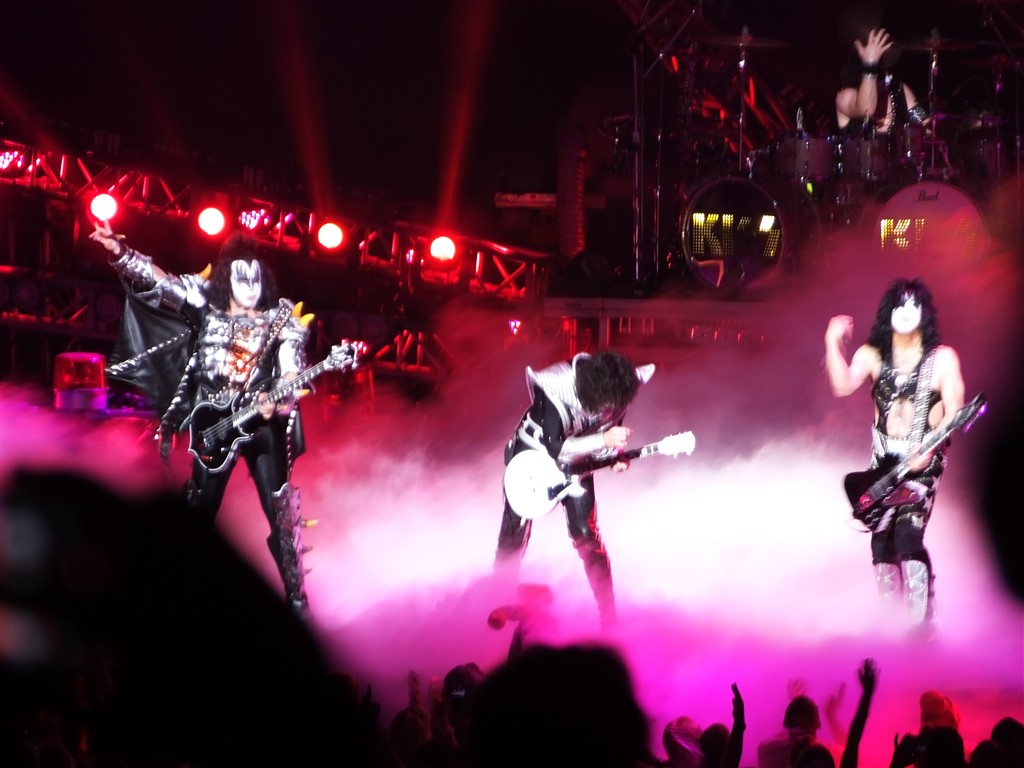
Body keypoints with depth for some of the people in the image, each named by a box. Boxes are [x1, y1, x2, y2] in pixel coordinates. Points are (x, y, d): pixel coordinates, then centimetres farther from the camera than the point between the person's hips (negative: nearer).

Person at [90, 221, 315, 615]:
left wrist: (276, 402, -27)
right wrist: (120, 252, -10)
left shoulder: (281, 320, 1)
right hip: (212, 423, 2)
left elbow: (291, 373, -7)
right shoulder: (207, 308, 6)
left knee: (281, 512, -8)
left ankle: (296, 598, -3)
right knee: (200, 512, 8)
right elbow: (159, 281, 3)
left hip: (262, 425, -2)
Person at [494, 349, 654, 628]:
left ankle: (609, 615, 5)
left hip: (575, 461, 3)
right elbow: (555, 448, -37)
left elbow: (611, 431, 0)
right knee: (514, 532, 4)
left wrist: (613, 456, -20)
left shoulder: (616, 393, -21)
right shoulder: (556, 391, -37)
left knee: (587, 536, -3)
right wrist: (603, 441, -43)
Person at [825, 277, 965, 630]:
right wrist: (833, 343, -23)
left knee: (908, 535, -18)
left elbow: (953, 410, -9)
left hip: (924, 462, -4)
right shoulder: (872, 355, 4)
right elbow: (843, 386, -12)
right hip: (884, 463, 4)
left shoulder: (942, 358, -3)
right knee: (882, 540, 2)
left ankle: (922, 622, -14)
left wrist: (929, 449, -22)